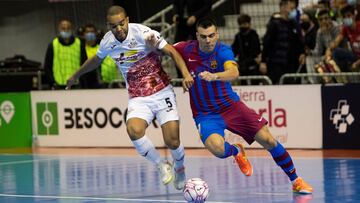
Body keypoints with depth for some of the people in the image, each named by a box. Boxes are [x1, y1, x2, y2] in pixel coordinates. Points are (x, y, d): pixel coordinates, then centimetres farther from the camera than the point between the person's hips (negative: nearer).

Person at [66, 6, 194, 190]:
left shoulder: (142, 33, -15)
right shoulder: (107, 41, -1)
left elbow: (172, 52, -13)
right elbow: (96, 60, 22)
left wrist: (186, 74, -29)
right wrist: (76, 76, 36)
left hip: (161, 92, -3)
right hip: (138, 98, 3)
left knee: (172, 142, -12)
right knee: (133, 130, -29)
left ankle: (179, 169, 25)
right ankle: (162, 166, -5)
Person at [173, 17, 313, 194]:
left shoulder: (223, 51, -15)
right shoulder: (187, 49, -9)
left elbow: (233, 73, -35)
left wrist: (213, 76, -55)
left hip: (231, 105, 0)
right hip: (205, 114, 0)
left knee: (268, 141, -6)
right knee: (217, 148, -30)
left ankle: (296, 181, 15)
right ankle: (236, 151, 10)